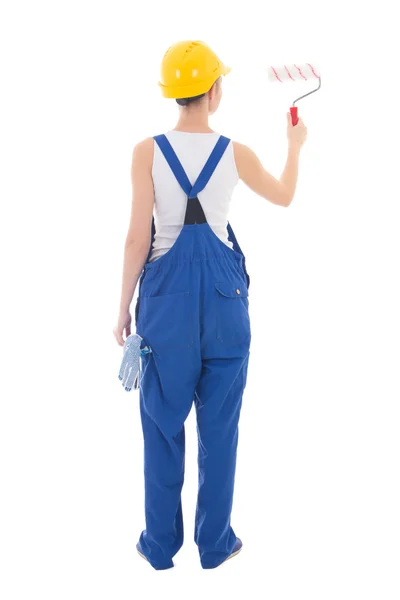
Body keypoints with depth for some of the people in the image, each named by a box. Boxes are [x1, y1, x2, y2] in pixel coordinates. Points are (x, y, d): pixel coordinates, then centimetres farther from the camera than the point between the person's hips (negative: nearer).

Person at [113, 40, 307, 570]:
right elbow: (285, 196, 15)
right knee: (219, 424, 12)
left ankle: (161, 545, 23)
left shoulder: (148, 152, -8)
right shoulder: (236, 154, -4)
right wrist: (295, 147, 33)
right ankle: (215, 544, 24)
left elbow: (137, 239, -8)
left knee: (163, 423, 11)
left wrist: (125, 307, 3)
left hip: (167, 294, 0)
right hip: (223, 294, 1)